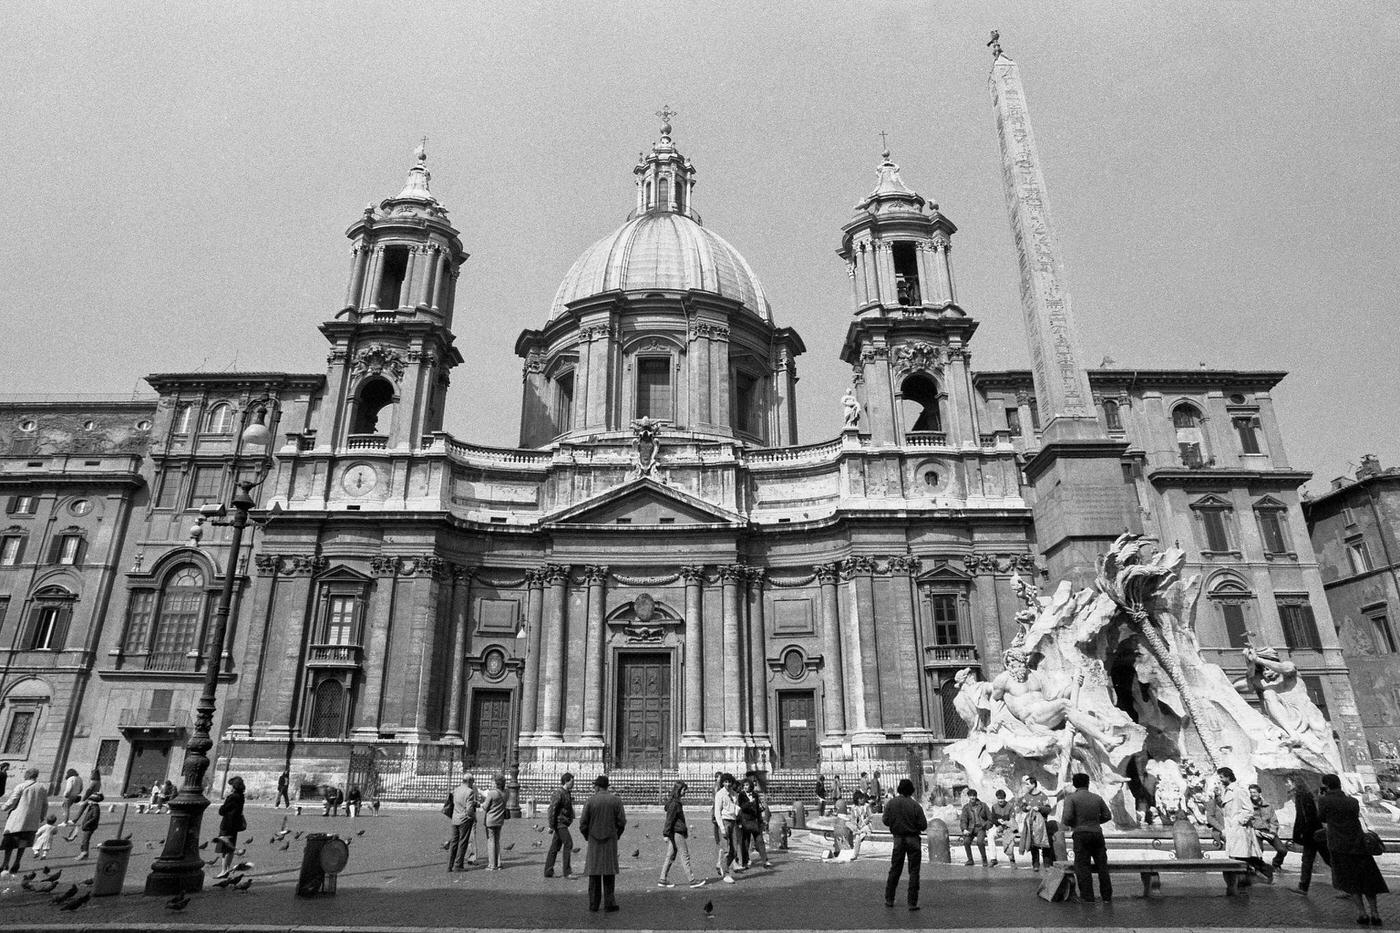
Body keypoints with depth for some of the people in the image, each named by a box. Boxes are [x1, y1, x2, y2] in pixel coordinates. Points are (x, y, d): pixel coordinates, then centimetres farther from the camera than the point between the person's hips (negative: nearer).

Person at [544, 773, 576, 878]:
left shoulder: (568, 793, 13)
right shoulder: (559, 793, -16)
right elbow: (552, 809, -19)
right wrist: (551, 826, -20)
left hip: (563, 823, 9)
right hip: (559, 822, -9)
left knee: (555, 847, 11)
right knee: (568, 843, -9)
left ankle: (548, 872, 16)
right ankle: (567, 872, -5)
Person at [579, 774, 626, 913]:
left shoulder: (589, 801, -7)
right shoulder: (616, 800, -5)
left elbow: (583, 824, -5)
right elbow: (622, 822, -5)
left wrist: (588, 837, 12)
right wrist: (617, 836, 10)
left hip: (594, 841, 0)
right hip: (610, 841, 0)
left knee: (594, 872, 9)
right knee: (609, 873, 7)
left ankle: (593, 904, 12)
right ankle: (609, 904, 6)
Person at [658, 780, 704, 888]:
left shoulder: (676, 802, 15)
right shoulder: (674, 803, -16)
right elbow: (669, 818, -20)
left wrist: (685, 830, 29)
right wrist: (666, 834, -22)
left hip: (675, 832, 10)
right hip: (676, 833, -10)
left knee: (670, 856, 11)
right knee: (684, 856, -4)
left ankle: (662, 880, 14)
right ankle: (692, 881, 0)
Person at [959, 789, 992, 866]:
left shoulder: (983, 805, 2)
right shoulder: (966, 807, 4)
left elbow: (990, 818, 7)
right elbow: (963, 820, -3)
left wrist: (988, 828, -6)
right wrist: (964, 829, -19)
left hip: (981, 828, -2)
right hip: (971, 828, 2)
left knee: (979, 841, -28)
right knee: (966, 841, -21)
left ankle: (984, 859, -7)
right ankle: (970, 860, -3)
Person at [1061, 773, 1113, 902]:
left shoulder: (1071, 798, -6)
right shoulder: (1097, 798, 7)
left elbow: (1067, 818, -15)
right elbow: (1107, 816, 9)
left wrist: (1071, 824, 6)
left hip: (1081, 834, -4)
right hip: (1097, 833, 4)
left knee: (1082, 866, 1)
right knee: (1102, 865, 13)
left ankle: (1087, 896, -1)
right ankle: (1107, 895, 18)